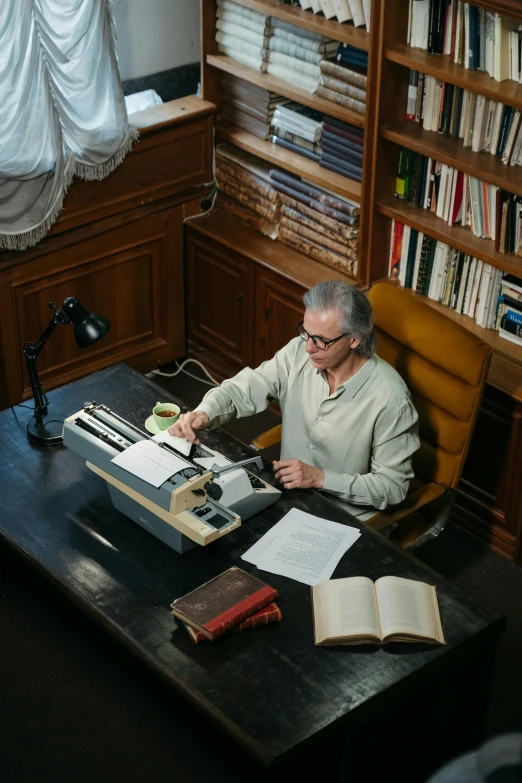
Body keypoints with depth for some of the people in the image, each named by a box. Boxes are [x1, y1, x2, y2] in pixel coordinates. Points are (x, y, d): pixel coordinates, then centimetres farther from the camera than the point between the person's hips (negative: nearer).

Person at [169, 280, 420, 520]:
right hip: (286, 494, 6)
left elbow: (393, 486, -18)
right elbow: (245, 388, -2)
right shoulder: (299, 352, -10)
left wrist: (320, 478, -24)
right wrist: (204, 413, -23)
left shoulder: (389, 398, -24)